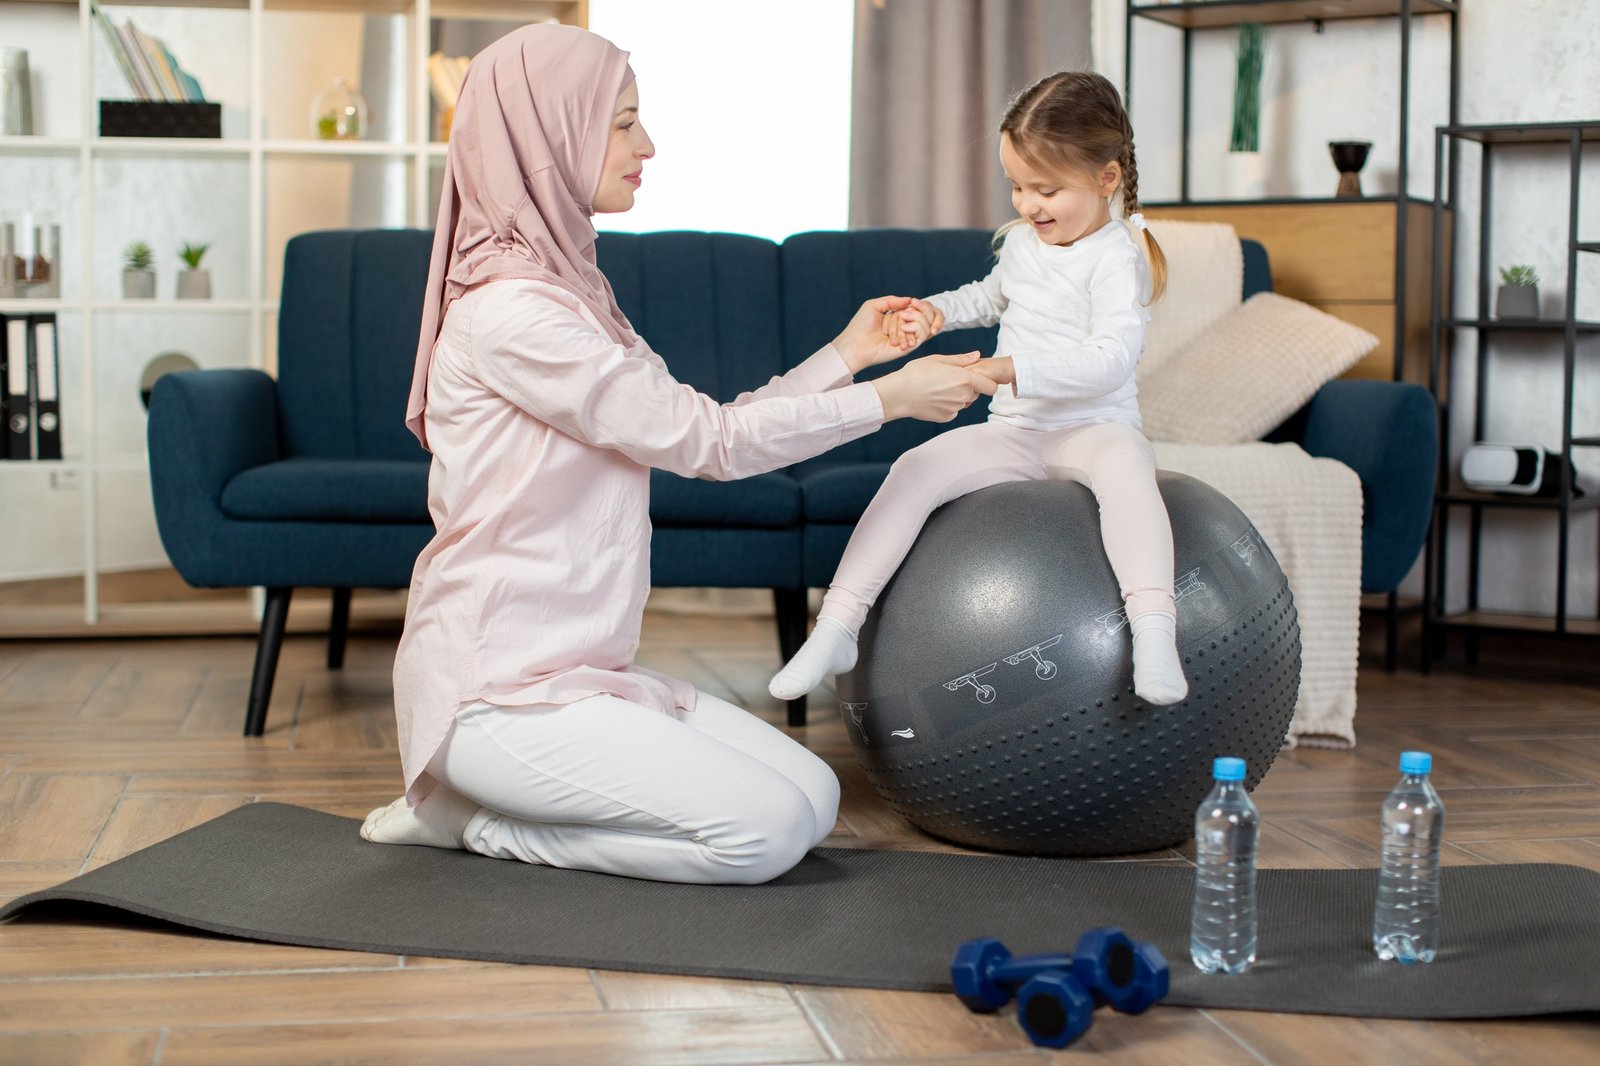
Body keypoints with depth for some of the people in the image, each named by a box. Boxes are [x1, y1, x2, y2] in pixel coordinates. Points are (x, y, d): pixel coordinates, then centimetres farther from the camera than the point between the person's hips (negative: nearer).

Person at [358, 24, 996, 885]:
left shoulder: (567, 288, 13)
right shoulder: (507, 309, -18)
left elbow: (698, 437, 12)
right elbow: (705, 440, -16)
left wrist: (843, 357, 12)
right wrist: (888, 399, -8)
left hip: (574, 666, 10)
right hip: (496, 685, -10)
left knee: (811, 795, 1)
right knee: (765, 827, -17)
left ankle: (481, 800, 9)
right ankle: (474, 819, -1)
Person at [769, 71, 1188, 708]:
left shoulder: (1115, 261, -13)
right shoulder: (1020, 242, 12)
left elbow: (1109, 361, -28)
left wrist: (1006, 368, -36)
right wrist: (937, 312, 15)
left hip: (1092, 426, -6)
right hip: (1013, 433, 6)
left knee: (1122, 464, -41)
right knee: (917, 468, -17)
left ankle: (1154, 630, -51)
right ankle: (834, 630, -18)